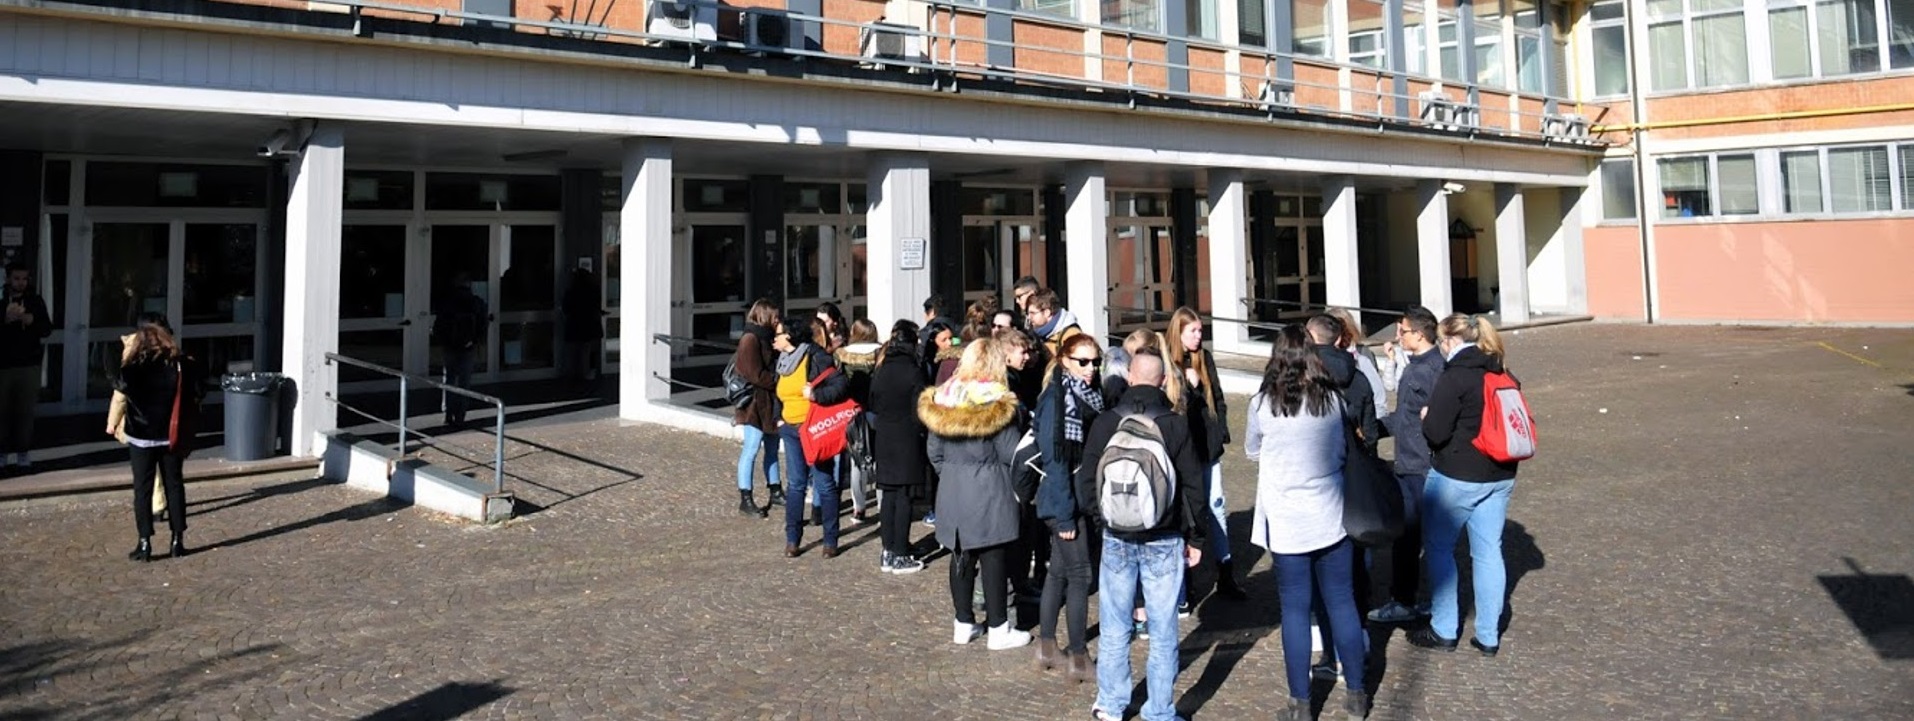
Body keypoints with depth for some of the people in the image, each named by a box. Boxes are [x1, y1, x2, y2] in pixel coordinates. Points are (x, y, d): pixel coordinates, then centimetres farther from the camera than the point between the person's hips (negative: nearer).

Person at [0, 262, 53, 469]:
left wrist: (32, 321, -15)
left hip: (29, 365, 1)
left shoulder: (35, 300, 6)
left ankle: (23, 452, 8)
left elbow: (47, 329, 4)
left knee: (25, 411, 0)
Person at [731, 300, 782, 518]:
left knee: (772, 449, 16)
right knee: (752, 450, -6)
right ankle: (745, 501, -1)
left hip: (770, 401, 9)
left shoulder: (766, 338, 15)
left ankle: (775, 492, 27)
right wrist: (779, 382, -14)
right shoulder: (751, 339, -14)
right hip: (755, 402, -9)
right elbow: (755, 374, -20)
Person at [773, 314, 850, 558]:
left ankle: (830, 540, 9)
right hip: (790, 429, 7)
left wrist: (816, 395, -28)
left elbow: (842, 384, -19)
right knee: (795, 484, 8)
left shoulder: (815, 357, -12)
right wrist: (779, 418, 15)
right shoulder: (783, 361, 13)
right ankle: (792, 539, 14)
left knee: (825, 484, 0)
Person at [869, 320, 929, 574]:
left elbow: (873, 405, 8)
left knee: (888, 496, 11)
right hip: (908, 441, -5)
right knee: (904, 497, 0)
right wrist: (924, 435, 1)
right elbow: (919, 411, -11)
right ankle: (900, 555, 3)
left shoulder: (880, 371, 3)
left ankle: (888, 552, 15)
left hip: (884, 440, 5)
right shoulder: (913, 371, -12)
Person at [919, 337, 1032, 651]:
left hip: (952, 492, 5)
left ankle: (963, 623, 23)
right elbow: (1011, 453, -13)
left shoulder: (942, 399, 2)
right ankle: (998, 629, 12)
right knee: (993, 558, 3)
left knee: (961, 556, 14)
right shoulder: (997, 402, -14)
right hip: (989, 490, -5)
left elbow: (934, 451, 8)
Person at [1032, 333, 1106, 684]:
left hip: (1085, 497, 8)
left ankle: (1047, 647, 26)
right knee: (1080, 574, -2)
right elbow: (1055, 458, -19)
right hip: (1065, 500, -8)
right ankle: (1079, 659, 7)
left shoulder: (1090, 395, 8)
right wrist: (1064, 514, -19)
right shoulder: (1058, 398, -17)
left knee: (1059, 572, 15)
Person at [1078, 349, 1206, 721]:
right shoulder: (1177, 425, -8)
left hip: (1117, 538, 1)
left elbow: (1087, 480, -2)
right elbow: (1193, 486, -3)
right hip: (1165, 540, -1)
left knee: (1114, 627, 13)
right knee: (1162, 631, 7)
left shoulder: (1105, 422, -7)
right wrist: (1195, 537, 8)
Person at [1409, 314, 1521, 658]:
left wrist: (1426, 416, 1)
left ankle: (1443, 630, 17)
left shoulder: (1454, 377, -17)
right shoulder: (1501, 374, 6)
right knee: (1489, 552, 11)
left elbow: (1435, 432, -18)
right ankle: (1489, 636, 17)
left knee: (1438, 548, 10)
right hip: (1500, 475, 7)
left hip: (1457, 476, -7)